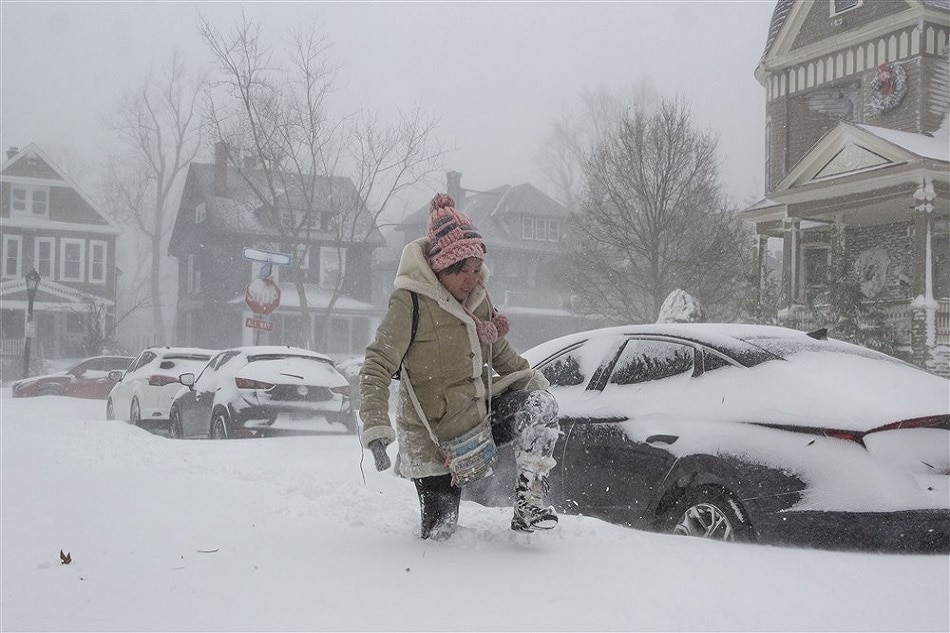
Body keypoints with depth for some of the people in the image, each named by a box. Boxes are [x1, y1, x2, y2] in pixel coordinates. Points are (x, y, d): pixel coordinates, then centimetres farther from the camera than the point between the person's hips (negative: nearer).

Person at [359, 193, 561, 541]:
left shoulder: (477, 295, 3)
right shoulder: (410, 301, -18)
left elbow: (500, 352, 19)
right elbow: (377, 368, -21)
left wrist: (532, 378, 7)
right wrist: (376, 429, -32)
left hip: (481, 414, 6)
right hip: (435, 440, -6)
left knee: (540, 404, -18)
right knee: (439, 532, -2)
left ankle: (529, 501, -17)